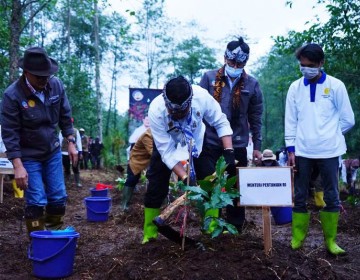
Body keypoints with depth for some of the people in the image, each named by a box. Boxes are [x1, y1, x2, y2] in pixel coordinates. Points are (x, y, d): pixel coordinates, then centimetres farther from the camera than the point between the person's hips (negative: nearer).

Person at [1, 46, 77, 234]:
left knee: (58, 198, 8)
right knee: (36, 202, -6)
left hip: (53, 152, 4)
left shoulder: (56, 85, -9)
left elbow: (65, 116, 5)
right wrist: (18, 166, -23)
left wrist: (71, 143, 2)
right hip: (28, 156, -4)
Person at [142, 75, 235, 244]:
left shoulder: (201, 96, -36)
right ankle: (149, 235, 10)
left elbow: (221, 123, -20)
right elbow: (167, 152, -31)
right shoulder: (156, 111, -38)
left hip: (197, 141, 2)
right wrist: (185, 177, -38)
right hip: (166, 144, -1)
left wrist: (228, 151, -30)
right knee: (155, 188, -4)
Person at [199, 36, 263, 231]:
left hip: (238, 144, 0)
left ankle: (235, 227, 23)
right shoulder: (209, 78, 1)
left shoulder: (252, 84, 3)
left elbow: (255, 118, 7)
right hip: (209, 142, 0)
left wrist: (257, 146, 5)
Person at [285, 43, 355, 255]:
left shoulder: (336, 86, -2)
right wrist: (291, 149, 1)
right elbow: (291, 121, 5)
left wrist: (329, 134, 5)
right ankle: (297, 237, 19)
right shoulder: (295, 87, 4)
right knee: (300, 196, 7)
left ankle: (330, 240, 17)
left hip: (328, 151, -1)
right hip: (302, 151, 2)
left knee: (332, 196, 5)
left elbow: (348, 120, 2)